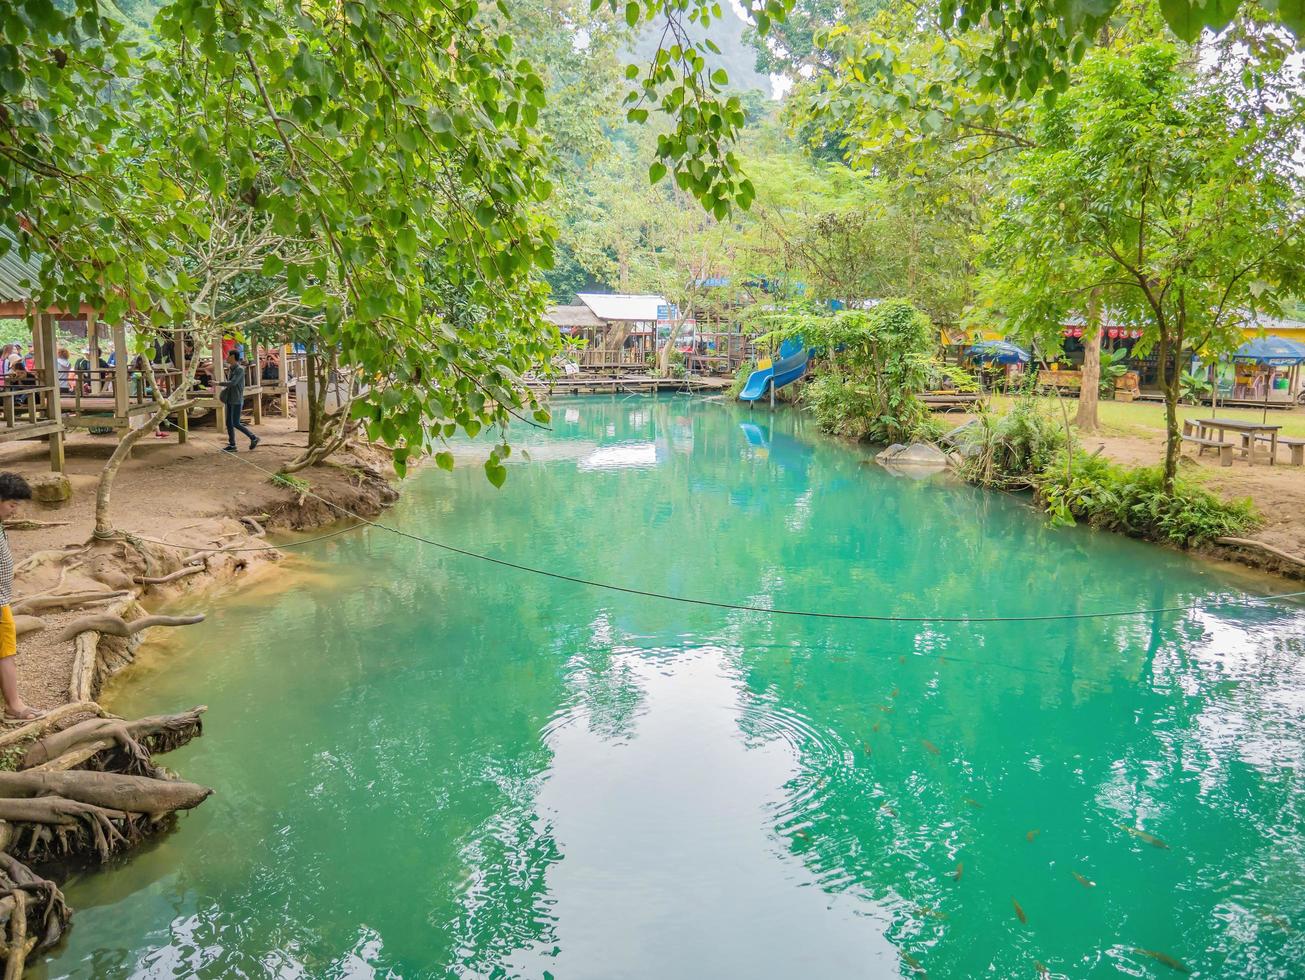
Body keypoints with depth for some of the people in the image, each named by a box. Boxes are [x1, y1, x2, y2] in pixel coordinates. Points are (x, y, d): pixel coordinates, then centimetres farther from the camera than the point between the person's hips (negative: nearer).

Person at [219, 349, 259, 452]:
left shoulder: (240, 369, -14)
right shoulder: (230, 369, 11)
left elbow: (233, 383, -21)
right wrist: (224, 390, 9)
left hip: (237, 400, -8)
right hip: (229, 400, 8)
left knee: (236, 423, -9)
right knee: (229, 423, 5)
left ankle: (254, 438, 3)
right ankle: (232, 445, 8)